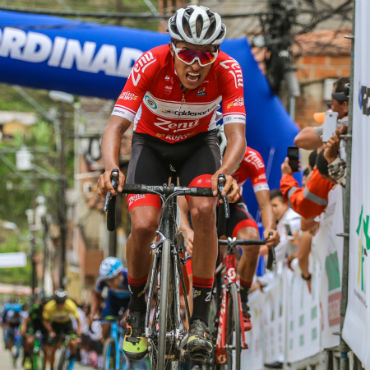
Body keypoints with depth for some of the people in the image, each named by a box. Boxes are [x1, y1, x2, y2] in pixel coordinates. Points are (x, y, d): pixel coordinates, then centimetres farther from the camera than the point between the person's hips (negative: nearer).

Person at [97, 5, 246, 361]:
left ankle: (200, 320, -18)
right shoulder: (151, 64, -33)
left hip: (198, 143, 1)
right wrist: (111, 168, -57)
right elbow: (116, 125, -37)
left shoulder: (227, 70, -30)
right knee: (143, 225, -21)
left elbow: (237, 134, -36)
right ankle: (136, 311, 7)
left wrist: (225, 172, -57)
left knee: (204, 210, -28)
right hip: (151, 142, -1)